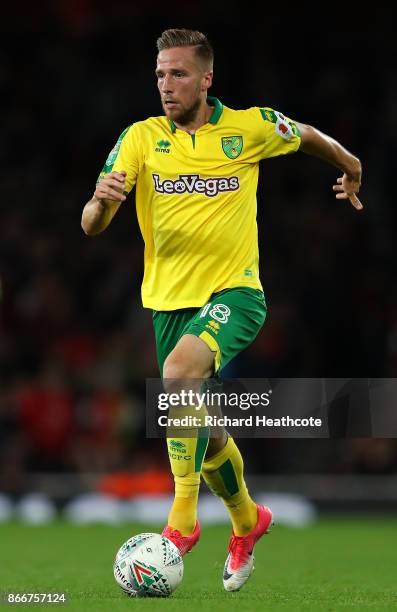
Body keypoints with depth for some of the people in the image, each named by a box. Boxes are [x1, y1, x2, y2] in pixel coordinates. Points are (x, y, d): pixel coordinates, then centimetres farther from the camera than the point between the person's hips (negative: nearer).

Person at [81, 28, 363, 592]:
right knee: (204, 431, 14)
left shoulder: (250, 126, -5)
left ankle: (183, 520, -26)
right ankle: (247, 521, 42)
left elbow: (309, 138, 17)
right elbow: (91, 227, -9)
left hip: (234, 293, -4)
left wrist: (350, 167, 32)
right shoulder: (140, 138, -2)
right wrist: (101, 201, -31)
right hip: (171, 299, 4)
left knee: (179, 371, -33)